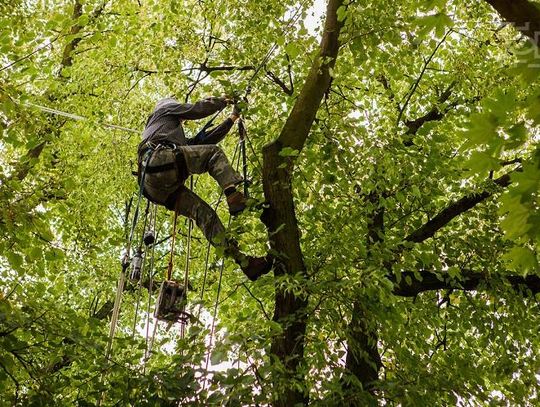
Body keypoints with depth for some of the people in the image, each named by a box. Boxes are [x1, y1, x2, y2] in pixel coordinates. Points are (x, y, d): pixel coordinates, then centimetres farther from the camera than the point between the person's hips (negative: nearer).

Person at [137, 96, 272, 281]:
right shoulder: (166, 108, 28)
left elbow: (204, 140, 41)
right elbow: (198, 108, 17)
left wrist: (231, 119, 45)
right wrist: (222, 101, 33)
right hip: (159, 160, -7)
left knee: (202, 211, -2)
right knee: (214, 153, 0)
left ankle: (243, 260, -13)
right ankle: (233, 195, -25)